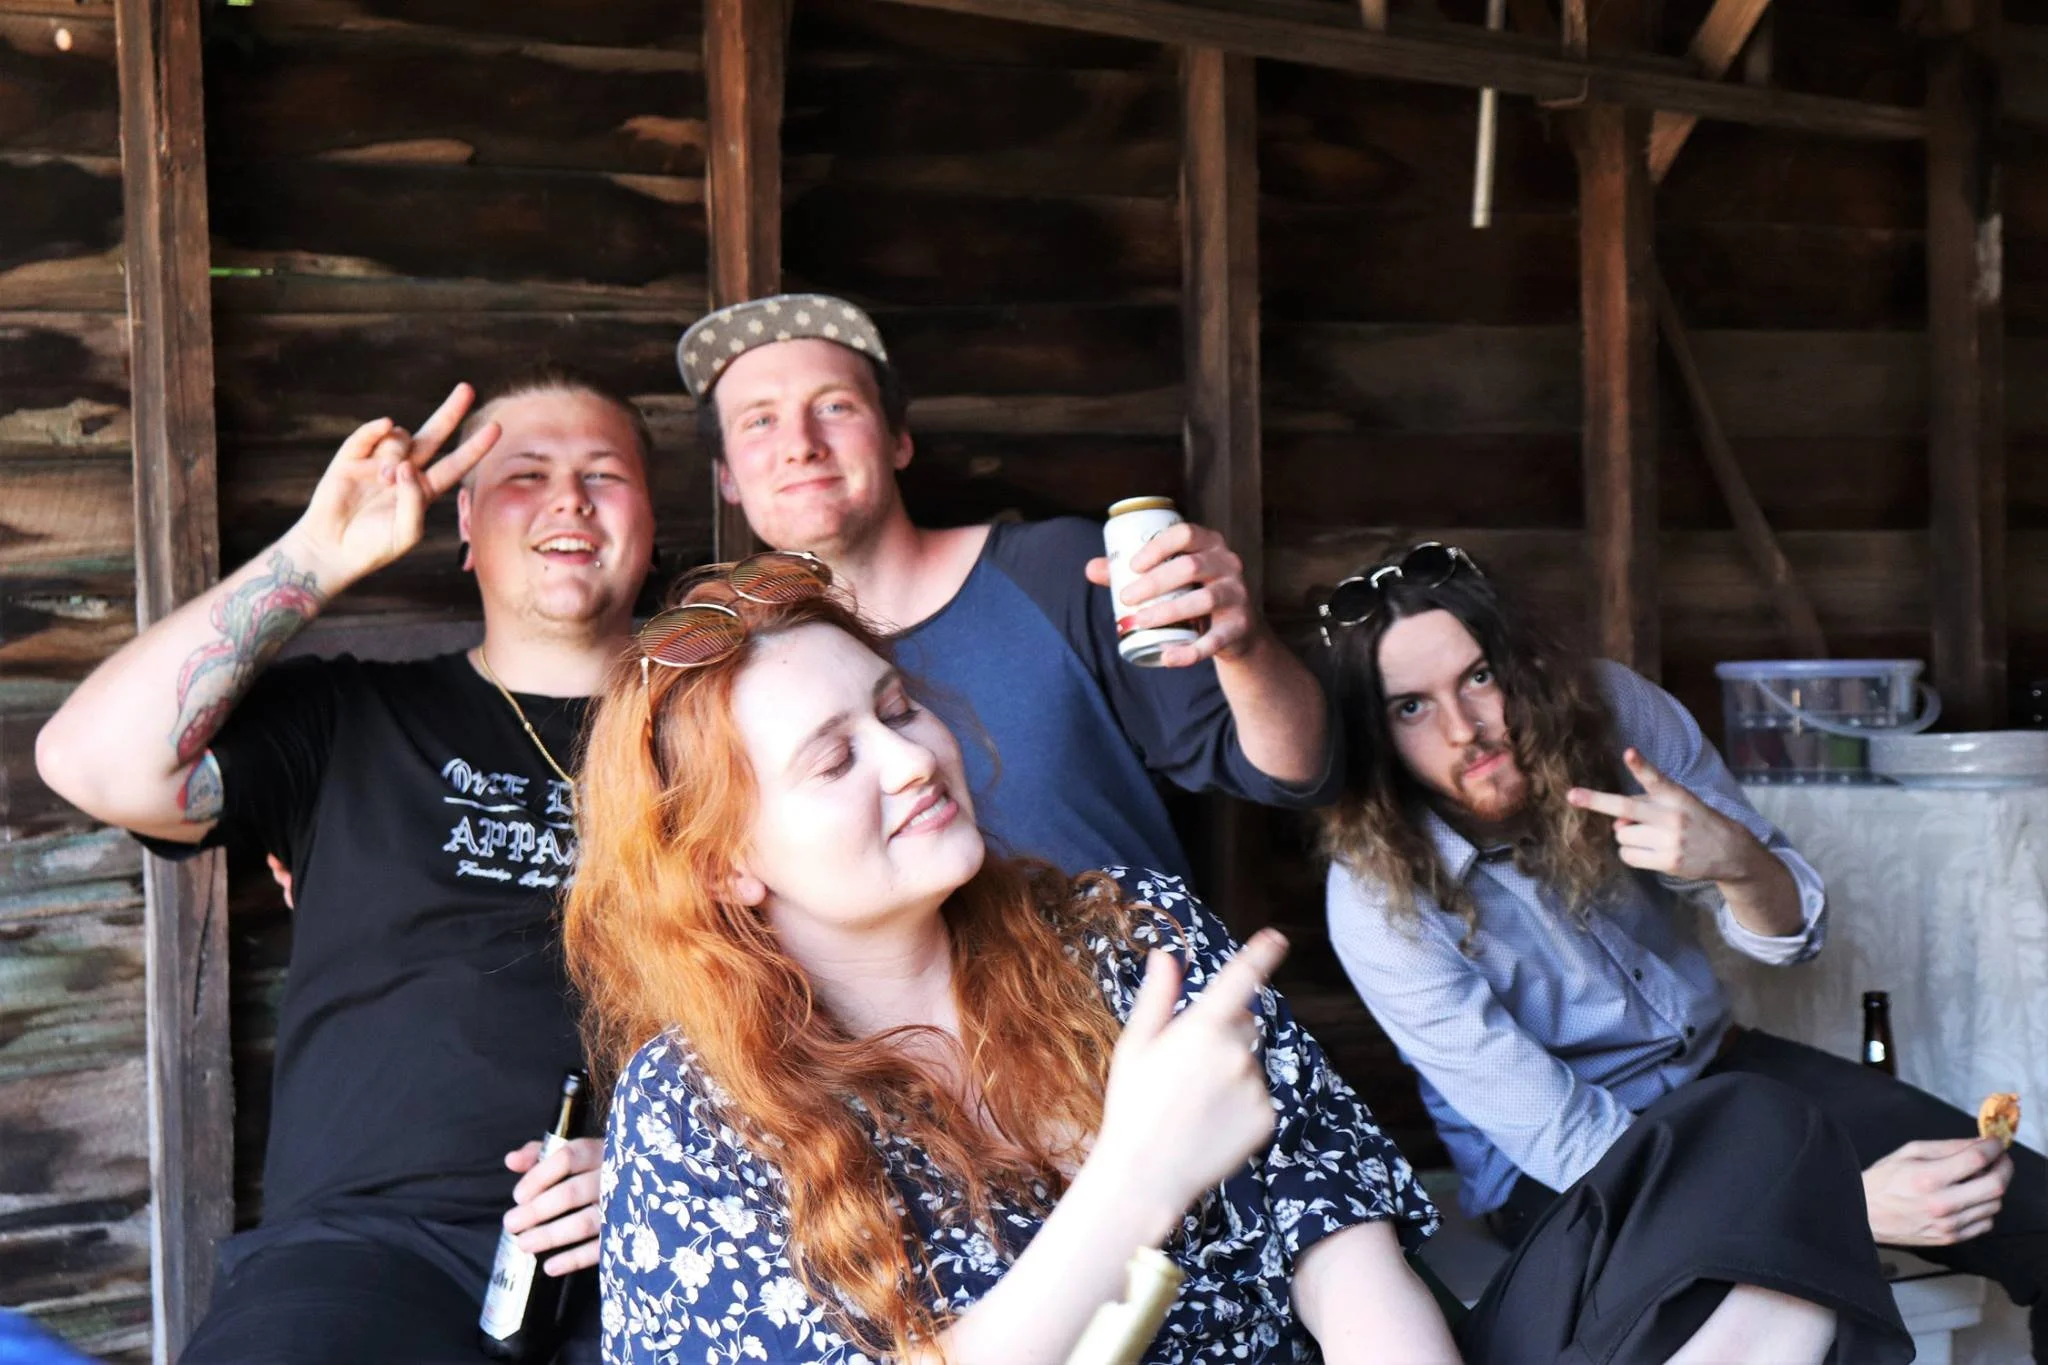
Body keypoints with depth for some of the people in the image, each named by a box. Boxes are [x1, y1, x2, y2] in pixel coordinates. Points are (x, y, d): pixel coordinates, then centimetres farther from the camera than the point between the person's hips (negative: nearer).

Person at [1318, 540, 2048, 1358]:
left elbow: (1788, 934, -4)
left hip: (1712, 1064, 5)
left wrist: (1733, 859, -28)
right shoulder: (1377, 900, -24)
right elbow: (1566, 1141, -23)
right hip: (1558, 1174, -5)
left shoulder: (1611, 709, -13)